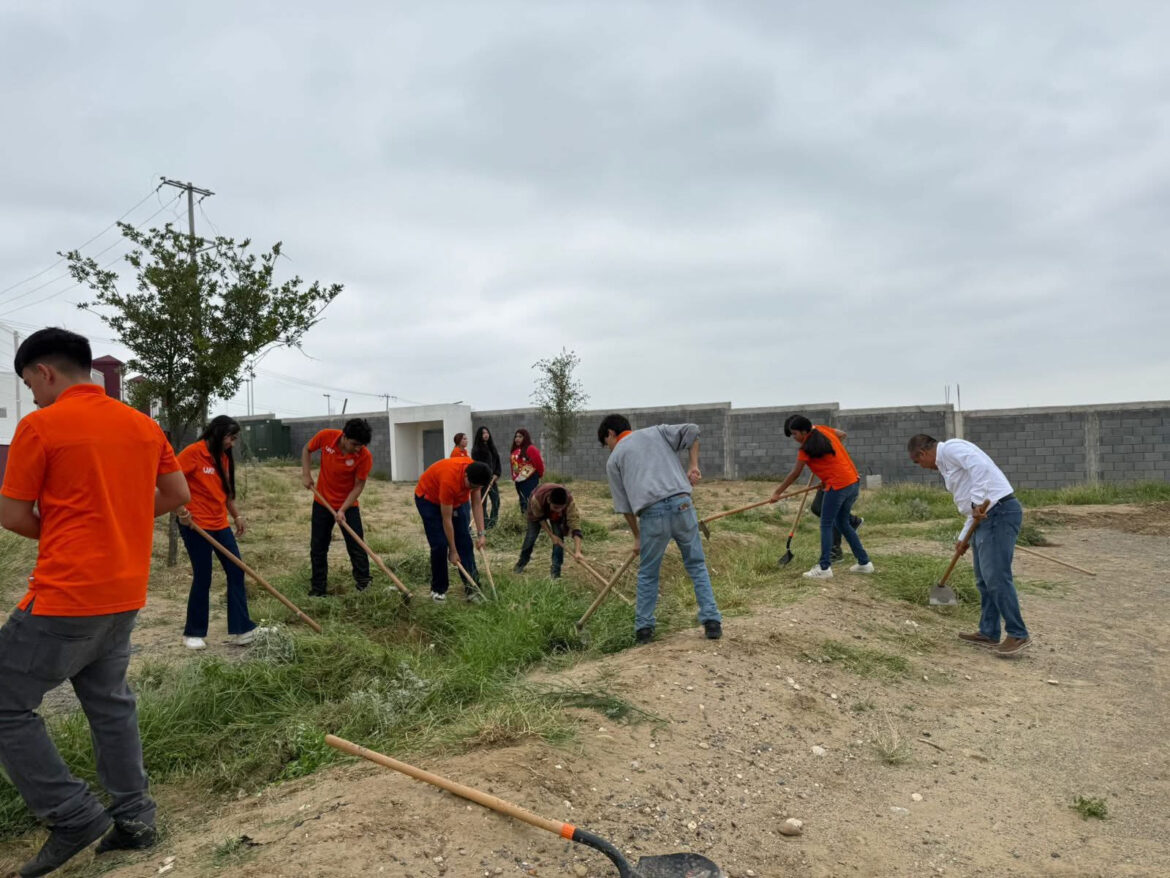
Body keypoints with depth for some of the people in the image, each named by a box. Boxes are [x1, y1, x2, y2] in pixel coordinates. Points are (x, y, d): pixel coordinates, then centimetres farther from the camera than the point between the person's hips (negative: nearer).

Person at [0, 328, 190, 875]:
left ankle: (74, 815, 8)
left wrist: (53, 533, 12)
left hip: (66, 598, -7)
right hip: (126, 594, 7)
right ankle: (133, 818, 23)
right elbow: (178, 495, 13)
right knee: (110, 704, 18)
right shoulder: (143, 425, 7)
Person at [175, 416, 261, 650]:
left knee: (236, 572, 3)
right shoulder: (193, 452, -12)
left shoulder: (224, 457, 10)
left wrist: (237, 516, 11)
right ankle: (193, 634, 17)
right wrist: (181, 510, -19)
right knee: (202, 578, 0)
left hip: (220, 524, 7)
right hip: (196, 525, -7)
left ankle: (241, 629, 9)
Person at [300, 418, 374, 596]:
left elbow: (358, 486, -16)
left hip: (348, 505, -2)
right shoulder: (326, 436, -18)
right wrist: (306, 474, -7)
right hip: (322, 502, 2)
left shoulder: (365, 456, -24)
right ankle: (317, 590, 21)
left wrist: (342, 510, -23)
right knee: (318, 548, 9)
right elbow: (307, 449, 3)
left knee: (357, 547, -2)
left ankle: (364, 587, 11)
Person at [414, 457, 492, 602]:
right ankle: (438, 590, 4)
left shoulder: (475, 472, -24)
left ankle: (471, 587, -2)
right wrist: (452, 551, -24)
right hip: (428, 498, -6)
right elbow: (447, 520, -32)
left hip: (457, 498, 6)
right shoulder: (449, 480, -41)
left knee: (465, 541, -3)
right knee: (439, 545, -12)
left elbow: (477, 504, -13)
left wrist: (480, 534, -19)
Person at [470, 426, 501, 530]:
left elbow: (497, 462, 14)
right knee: (483, 503, -3)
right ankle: (485, 524, 2)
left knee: (496, 501, 2)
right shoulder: (476, 449, -5)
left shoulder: (491, 447, 14)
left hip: (493, 479, 6)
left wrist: (495, 476, -1)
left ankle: (493, 523, 11)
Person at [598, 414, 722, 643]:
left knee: (647, 574, 16)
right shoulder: (657, 432, 23)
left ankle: (644, 628, 19)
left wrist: (637, 536, 24)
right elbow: (692, 431, 10)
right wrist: (693, 465, 11)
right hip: (682, 504, 2)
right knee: (697, 565, 14)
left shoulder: (614, 459, 16)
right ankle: (712, 622, 9)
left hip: (651, 513, -1)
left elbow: (624, 505, 15)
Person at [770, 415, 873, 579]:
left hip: (838, 486, -8)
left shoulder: (806, 449, -11)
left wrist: (777, 492, 0)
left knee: (826, 525, -1)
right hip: (854, 481, 8)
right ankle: (864, 562, 22)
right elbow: (842, 434, 27)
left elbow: (795, 474, -7)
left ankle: (825, 568, -4)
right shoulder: (822, 429, 8)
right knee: (843, 523, 19)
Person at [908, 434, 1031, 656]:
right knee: (984, 580, 14)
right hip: (985, 516, 11)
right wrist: (963, 538, 27)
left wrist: (978, 502, -26)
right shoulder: (946, 463, 24)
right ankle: (988, 633, 21)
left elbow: (980, 466, -25)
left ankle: (1018, 635, -2)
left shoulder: (951, 448, -6)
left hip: (999, 513, -11)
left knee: (996, 577, -10)